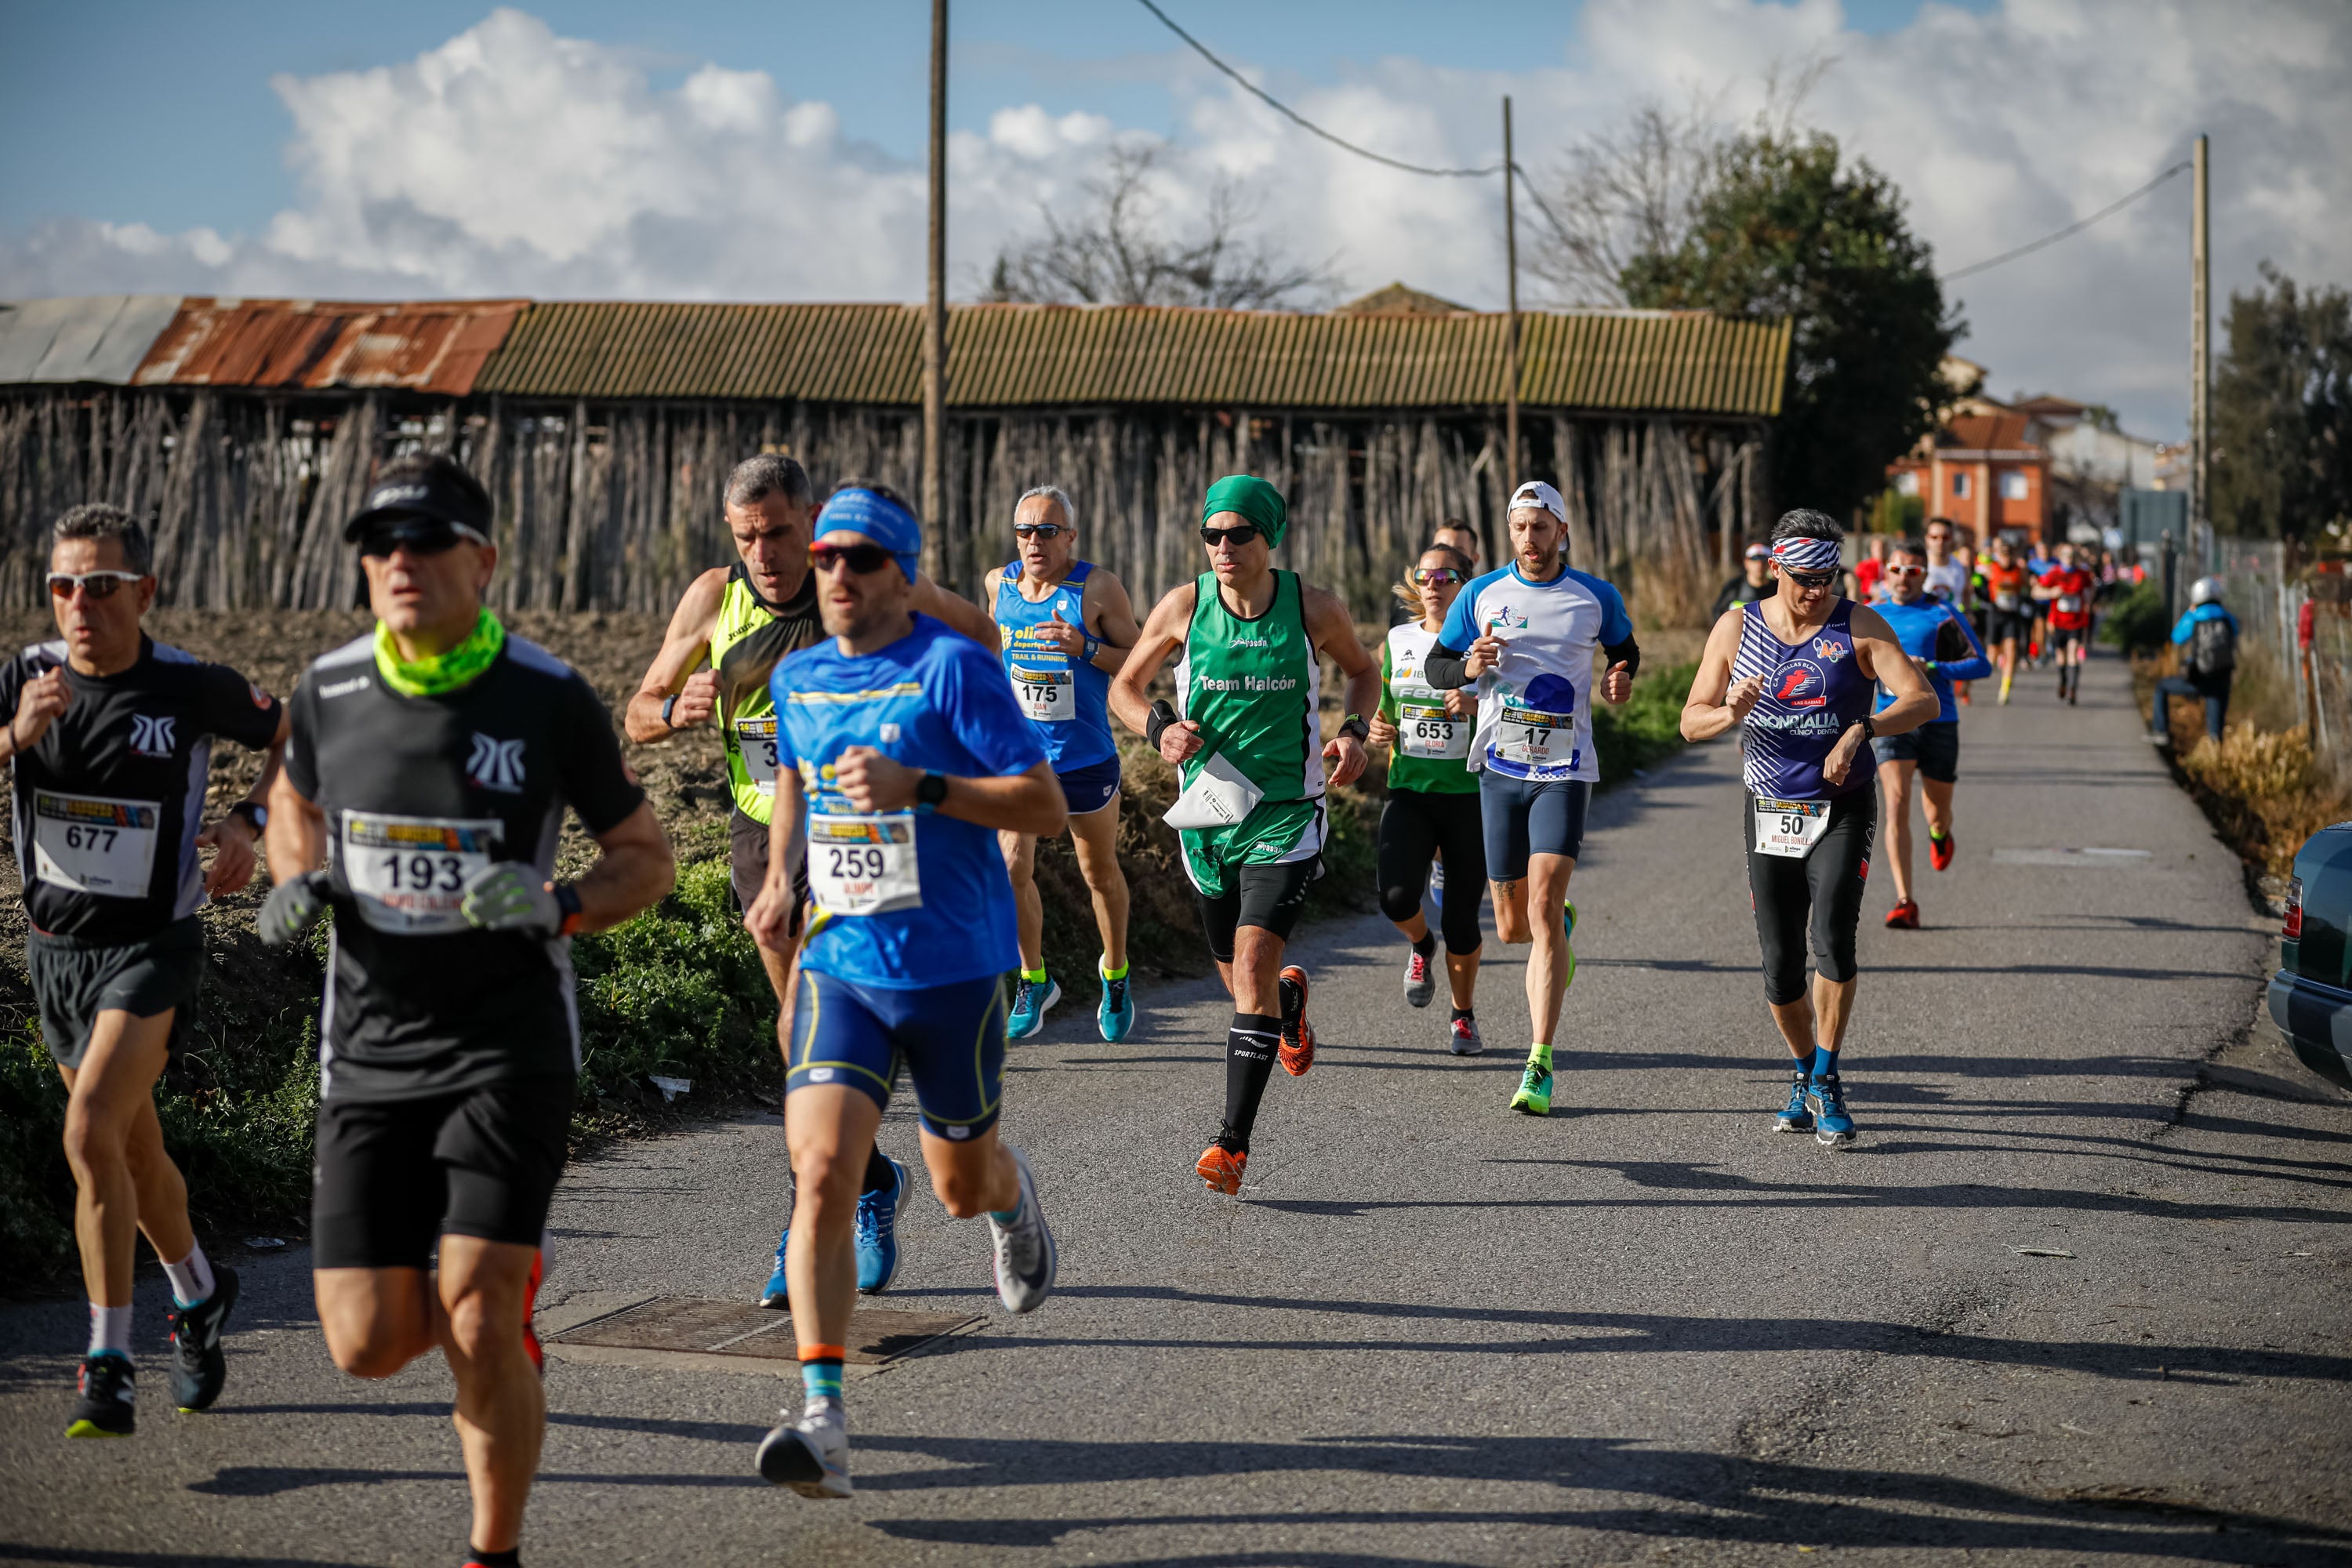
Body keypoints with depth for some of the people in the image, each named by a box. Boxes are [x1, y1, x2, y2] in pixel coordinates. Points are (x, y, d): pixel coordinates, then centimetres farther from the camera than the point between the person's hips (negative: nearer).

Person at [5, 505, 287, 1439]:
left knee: (92, 1132, -22)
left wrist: (247, 823, -8)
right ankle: (201, 1298, 44)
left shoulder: (194, 688, -11)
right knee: (135, 1151, 19)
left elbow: (292, 738, 7)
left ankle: (108, 1365, -17)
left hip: (152, 946, -5)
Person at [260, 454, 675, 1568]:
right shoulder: (329, 691, 0)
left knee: (479, 1328, -15)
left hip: (510, 1044, -3)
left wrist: (558, 906, -18)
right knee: (369, 1346, 0)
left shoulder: (550, 701, -8)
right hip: (370, 1049, 4)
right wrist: (298, 883, 0)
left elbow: (646, 858, 2)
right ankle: (496, 1281, 36)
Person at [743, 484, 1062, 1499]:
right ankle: (823, 1421, -18)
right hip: (839, 966, 3)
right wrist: (779, 877, 10)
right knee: (820, 1173, -15)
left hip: (954, 968, -3)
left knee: (961, 1185, 13)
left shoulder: (953, 669, -12)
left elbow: (1046, 808, -14)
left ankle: (1013, 1195, 53)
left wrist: (915, 787, -25)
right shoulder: (798, 679, 6)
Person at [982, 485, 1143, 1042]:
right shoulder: (998, 584, 0)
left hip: (1086, 758, -2)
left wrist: (1086, 648, -23)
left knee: (1100, 872, 14)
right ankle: (1034, 982, 9)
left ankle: (1115, 974, 37)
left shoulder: (1097, 587, -11)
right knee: (1012, 868, -11)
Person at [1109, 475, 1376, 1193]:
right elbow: (1124, 687, 7)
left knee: (1253, 961, -18)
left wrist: (1354, 731, -6)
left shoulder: (1314, 608, -7)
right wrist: (1157, 728, -14)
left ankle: (1233, 1142, -13)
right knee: (1240, 976, 14)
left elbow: (1363, 669, 13)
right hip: (1209, 811, 3)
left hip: (1287, 816, -3)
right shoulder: (1184, 606, -6)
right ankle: (1291, 1001, 53)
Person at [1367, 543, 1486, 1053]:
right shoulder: (1397, 641, 8)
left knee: (1461, 920, 1)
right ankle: (1421, 945, 15)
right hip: (1408, 793, 2)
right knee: (1397, 898, -21)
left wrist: (1476, 705, -22)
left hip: (1469, 796, -2)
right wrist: (1378, 729, -2)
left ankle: (1464, 1015, 25)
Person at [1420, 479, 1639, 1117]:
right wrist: (1468, 667, -15)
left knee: (1543, 909, -16)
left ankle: (1538, 1069, -17)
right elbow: (1435, 665, 8)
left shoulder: (1596, 597, 2)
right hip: (1501, 769, 2)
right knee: (1512, 926, 8)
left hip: (1564, 771, -2)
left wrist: (1622, 681, -4)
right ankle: (1558, 932, 48)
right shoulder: (1482, 595, 3)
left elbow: (1625, 651, 19)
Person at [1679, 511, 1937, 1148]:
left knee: (1832, 937, -21)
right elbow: (1691, 720, 2)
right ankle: (1806, 1076, 26)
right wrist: (1731, 713, -21)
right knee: (1781, 968, 2)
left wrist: (1860, 730, -31)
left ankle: (1826, 1083, -8)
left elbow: (1922, 699, -15)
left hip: (1842, 809, -2)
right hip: (1768, 812, 2)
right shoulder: (1736, 629, 2)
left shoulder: (1859, 627, -5)